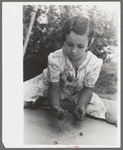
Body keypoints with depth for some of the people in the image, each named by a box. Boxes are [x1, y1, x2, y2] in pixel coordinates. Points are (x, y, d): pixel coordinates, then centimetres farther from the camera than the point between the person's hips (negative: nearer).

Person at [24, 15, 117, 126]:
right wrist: (55, 106, -40)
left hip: (76, 93, 0)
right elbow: (54, 87, -22)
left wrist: (81, 106, -33)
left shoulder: (94, 63, -27)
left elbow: (88, 88, -15)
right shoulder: (55, 59, -30)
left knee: (98, 107, -21)